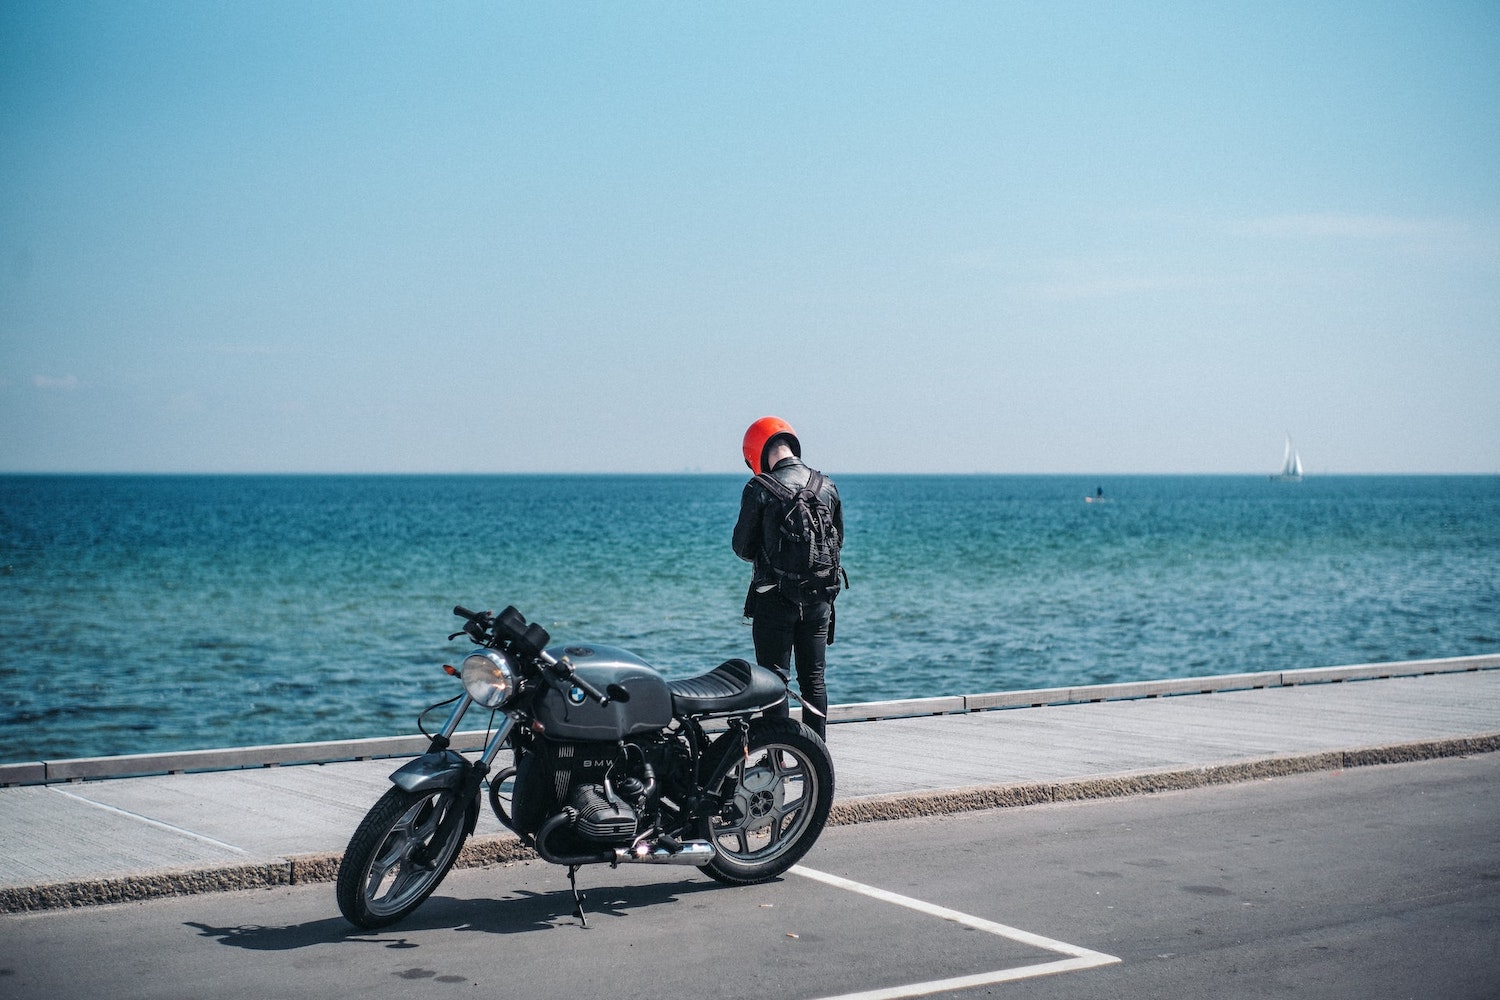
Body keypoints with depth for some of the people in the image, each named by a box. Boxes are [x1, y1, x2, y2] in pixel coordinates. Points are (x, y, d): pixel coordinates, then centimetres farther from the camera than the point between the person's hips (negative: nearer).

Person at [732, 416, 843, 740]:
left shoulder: (759, 489, -10)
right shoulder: (826, 486, 3)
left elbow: (743, 547, -4)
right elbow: (839, 539, 12)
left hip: (774, 596, -4)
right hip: (819, 597, 4)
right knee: (813, 680, 11)